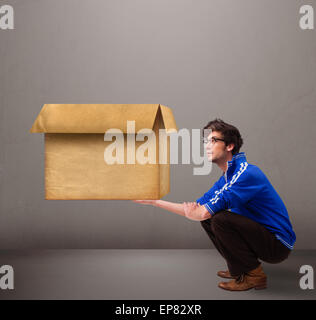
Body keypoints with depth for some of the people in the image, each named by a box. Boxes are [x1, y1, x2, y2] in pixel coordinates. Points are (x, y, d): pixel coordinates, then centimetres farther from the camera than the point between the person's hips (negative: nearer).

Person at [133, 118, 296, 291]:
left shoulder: (247, 173, -22)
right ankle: (239, 268, 14)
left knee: (220, 219, -26)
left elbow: (205, 212, -28)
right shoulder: (226, 178, 9)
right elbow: (195, 210, 9)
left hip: (278, 243, -9)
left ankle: (254, 275, -8)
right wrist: (154, 201, 4)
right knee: (208, 219, 8)